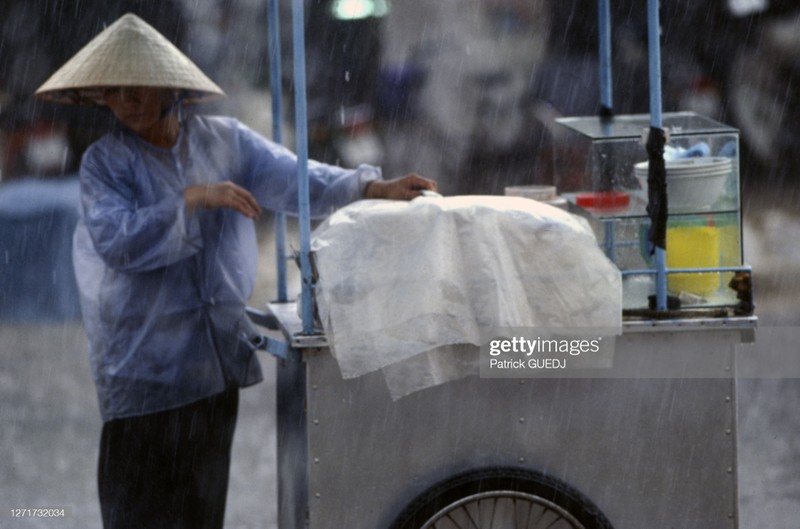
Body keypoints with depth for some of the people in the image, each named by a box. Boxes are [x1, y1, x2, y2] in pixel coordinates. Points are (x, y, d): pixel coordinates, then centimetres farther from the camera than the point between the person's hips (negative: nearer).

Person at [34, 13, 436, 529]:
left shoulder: (224, 140, 7)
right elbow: (114, 239, -17)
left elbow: (293, 178, 0)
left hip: (217, 358, 4)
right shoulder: (105, 162, -3)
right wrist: (192, 199, -23)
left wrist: (375, 188, -13)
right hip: (145, 363, -4)